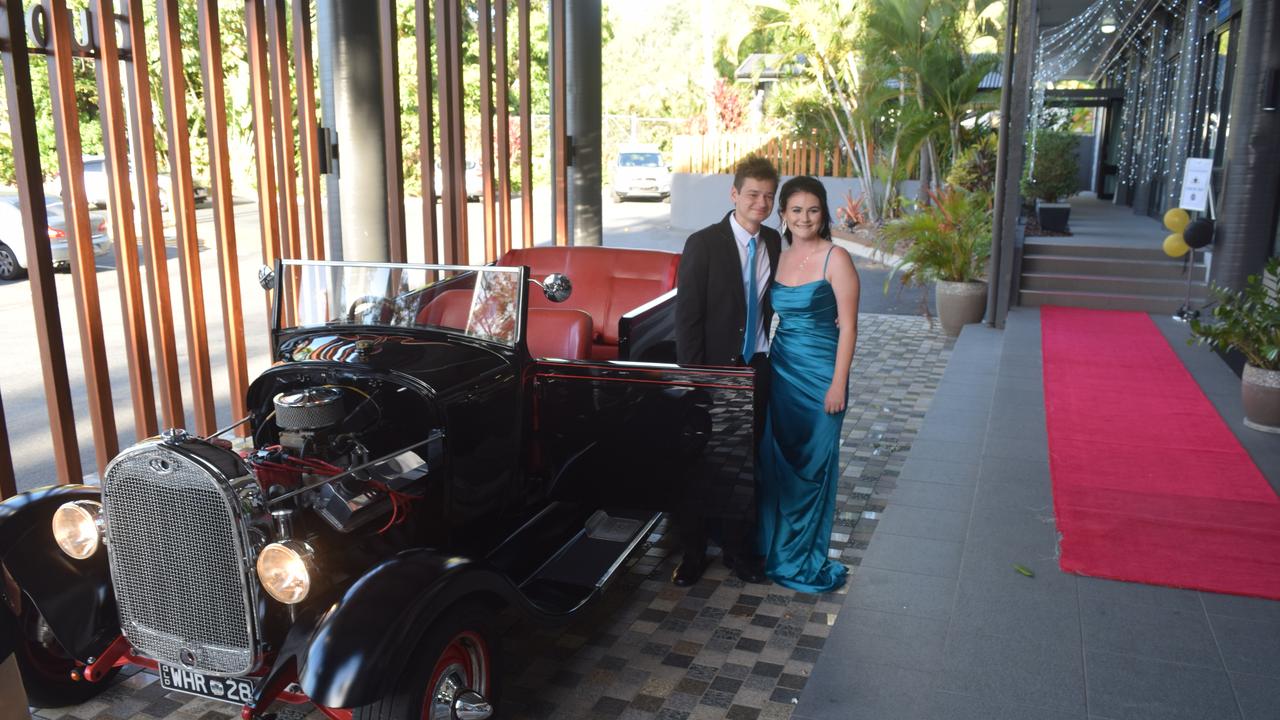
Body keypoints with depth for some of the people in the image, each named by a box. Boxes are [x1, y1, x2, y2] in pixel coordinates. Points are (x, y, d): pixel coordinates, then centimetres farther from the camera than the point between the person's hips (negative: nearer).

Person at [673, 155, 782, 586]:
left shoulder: (772, 242, 6)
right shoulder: (703, 244, -11)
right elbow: (686, 316, -12)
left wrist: (768, 355, 7)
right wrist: (693, 375, -15)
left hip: (756, 367, 5)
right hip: (714, 369, -5)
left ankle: (739, 548, 27)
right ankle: (692, 553, 19)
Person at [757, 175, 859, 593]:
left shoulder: (836, 258, -9)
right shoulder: (779, 257, 8)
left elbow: (848, 326, -11)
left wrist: (838, 384, -15)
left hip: (819, 372, -5)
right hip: (781, 369, 5)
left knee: (814, 465, 5)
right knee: (776, 461, 11)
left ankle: (806, 559, 22)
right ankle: (776, 550, 29)